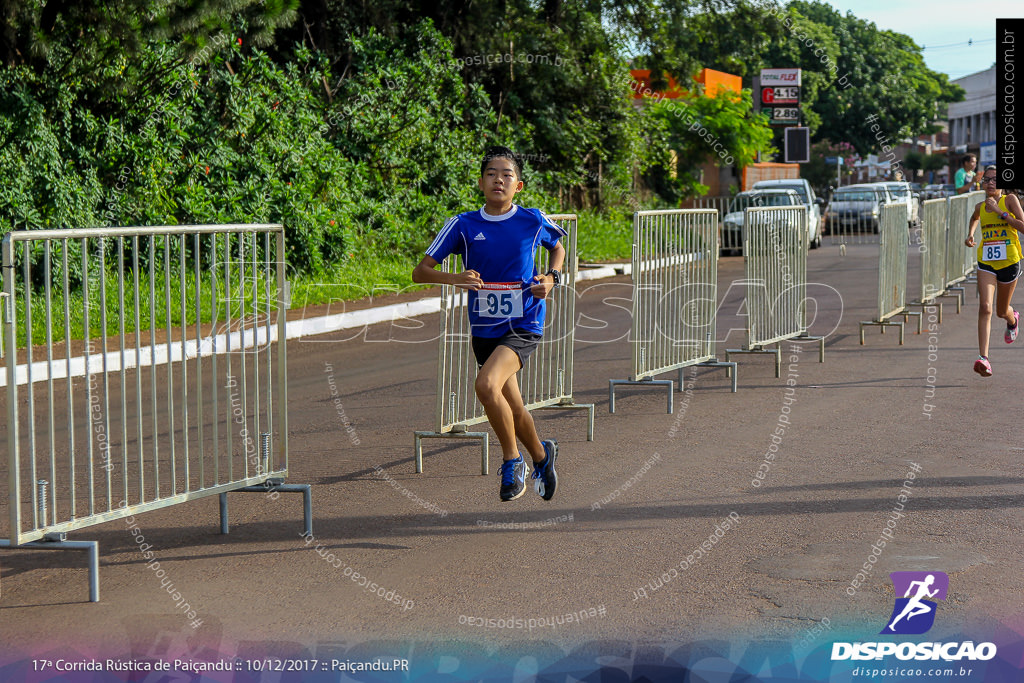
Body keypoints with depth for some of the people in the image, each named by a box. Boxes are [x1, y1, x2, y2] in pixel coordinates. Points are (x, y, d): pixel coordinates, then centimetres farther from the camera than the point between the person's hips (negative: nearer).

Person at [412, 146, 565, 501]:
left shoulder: (533, 220, -4)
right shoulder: (463, 225, -3)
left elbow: (558, 247, 19)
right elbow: (420, 272, -5)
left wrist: (551, 278, 0)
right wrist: (454, 278, -25)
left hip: (523, 326, -3)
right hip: (483, 329, 3)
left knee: (486, 385, -27)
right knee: (513, 409, 15)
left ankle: (512, 461, -6)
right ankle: (541, 455, 45)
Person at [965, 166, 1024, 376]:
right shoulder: (981, 206, 7)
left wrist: (999, 211, -19)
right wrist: (970, 235, 16)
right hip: (986, 263, 2)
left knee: (1002, 311, 16)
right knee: (985, 308, -17)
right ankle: (983, 358, -24)